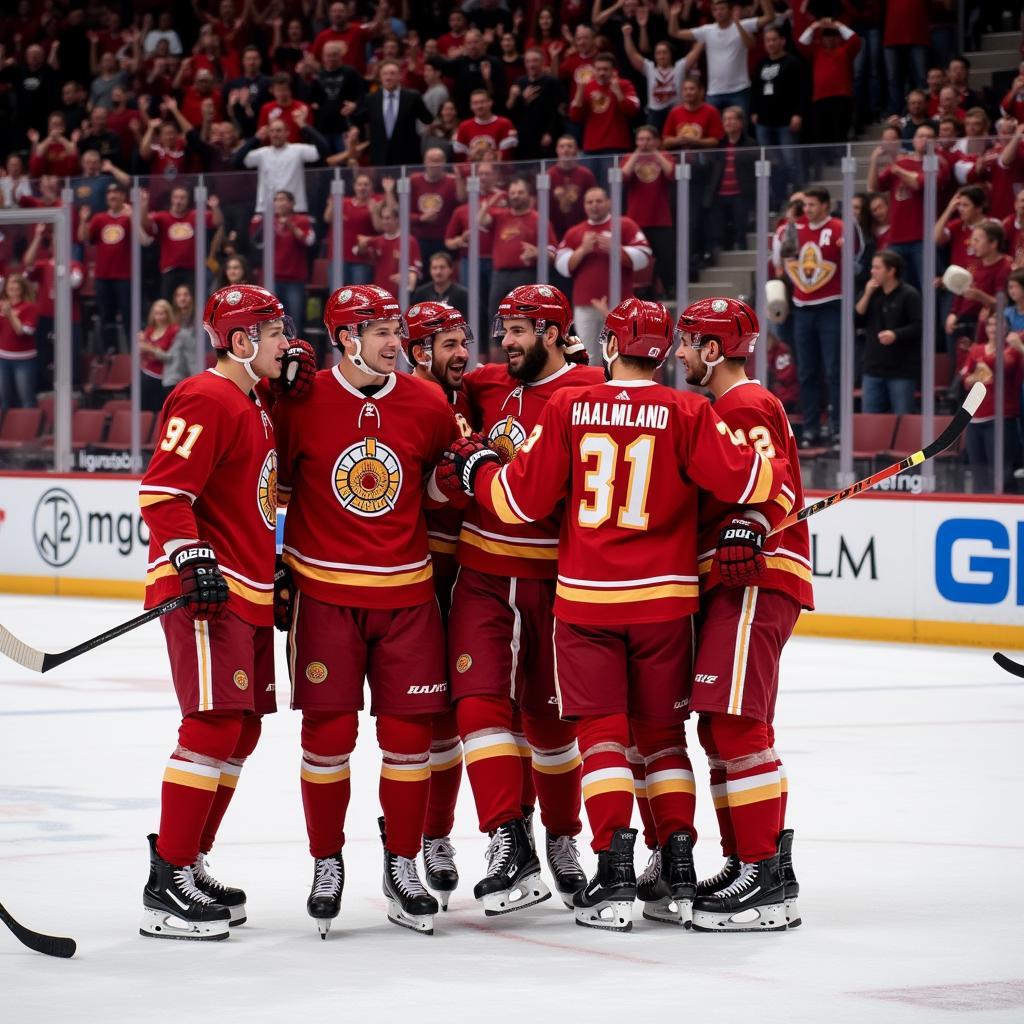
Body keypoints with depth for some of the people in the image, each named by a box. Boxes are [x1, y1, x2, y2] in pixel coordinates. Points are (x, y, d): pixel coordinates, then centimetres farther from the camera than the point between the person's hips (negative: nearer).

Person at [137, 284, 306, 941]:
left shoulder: (255, 407, 21)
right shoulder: (206, 400, -11)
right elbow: (163, 488, -20)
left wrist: (277, 576, 28)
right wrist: (192, 558, -27)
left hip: (250, 593, 11)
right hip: (207, 591, -10)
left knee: (242, 732, 11)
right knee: (215, 726, -15)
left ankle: (190, 863, 19)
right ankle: (168, 886, -14)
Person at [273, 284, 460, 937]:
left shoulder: (428, 405, 1)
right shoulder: (301, 404, -5)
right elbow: (275, 486, 4)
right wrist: (274, 567, 2)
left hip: (407, 593, 2)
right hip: (324, 591, -2)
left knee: (408, 730, 2)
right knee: (328, 732, -2)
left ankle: (403, 866, 15)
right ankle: (327, 865, 14)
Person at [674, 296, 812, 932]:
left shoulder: (745, 407, -9)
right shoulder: (722, 409, 25)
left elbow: (770, 481, -22)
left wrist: (745, 533, -36)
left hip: (759, 580, -11)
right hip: (732, 581, 11)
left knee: (737, 722, -16)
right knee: (718, 727, 12)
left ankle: (770, 881, -19)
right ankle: (746, 863, 17)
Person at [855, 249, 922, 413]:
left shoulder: (909, 295, -8)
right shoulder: (872, 293, 11)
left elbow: (919, 327, -12)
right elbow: (857, 321, 5)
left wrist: (895, 334, -25)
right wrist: (867, 295, -5)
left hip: (902, 370, -6)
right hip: (873, 368, 6)